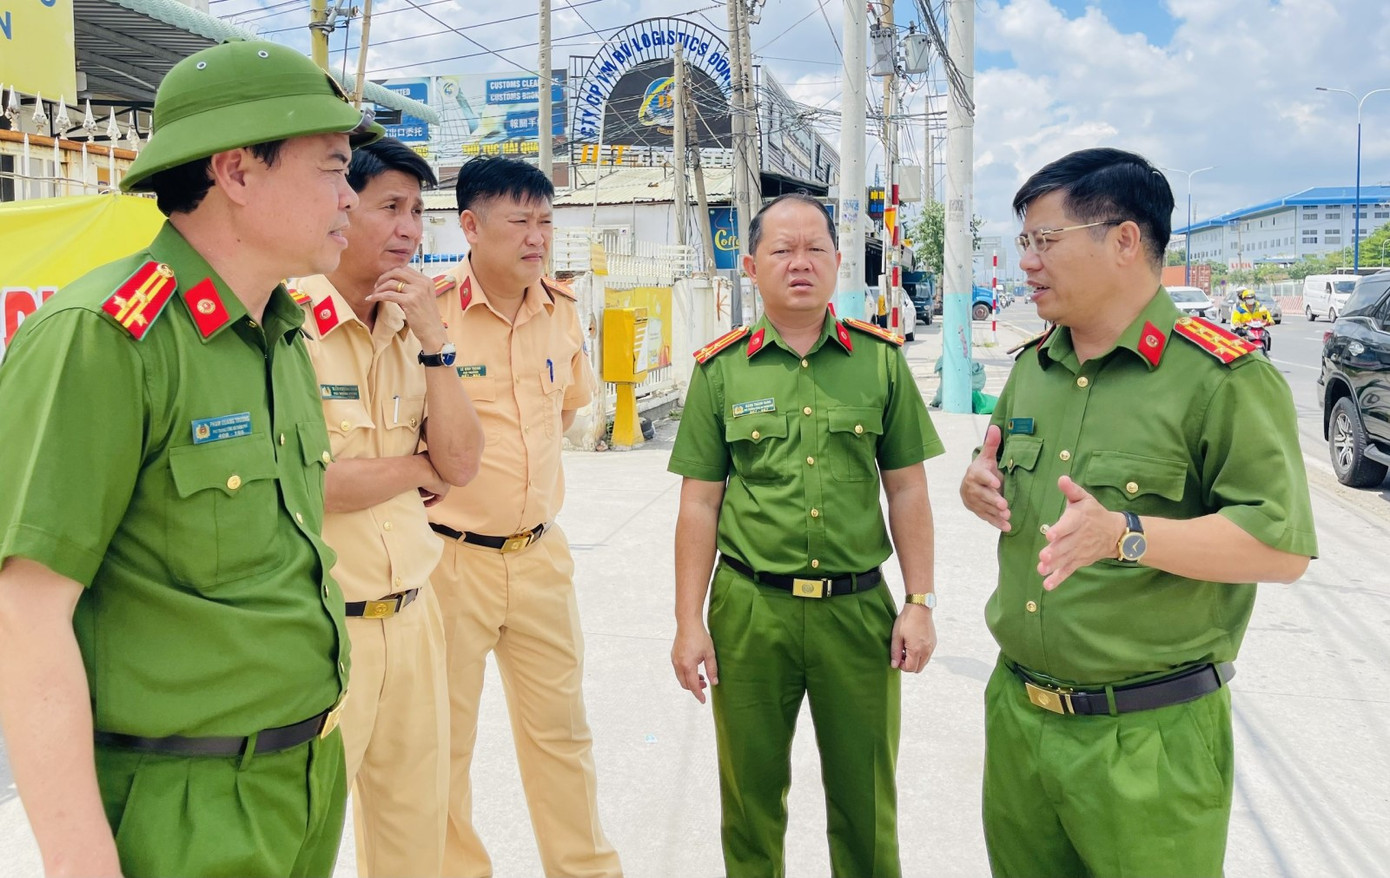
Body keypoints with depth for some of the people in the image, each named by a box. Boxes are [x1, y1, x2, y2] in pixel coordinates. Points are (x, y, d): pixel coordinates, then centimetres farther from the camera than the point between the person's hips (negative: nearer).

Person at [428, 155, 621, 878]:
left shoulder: (561, 311, 5)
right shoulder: (427, 310, -14)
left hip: (541, 553, 5)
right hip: (449, 557, -5)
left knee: (560, 729, 16)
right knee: (444, 741, 9)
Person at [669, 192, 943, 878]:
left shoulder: (880, 359, 3)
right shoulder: (720, 370, 1)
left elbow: (907, 491, 5)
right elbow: (699, 504, 2)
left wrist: (919, 603, 1)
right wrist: (689, 623, -1)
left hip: (858, 607, 0)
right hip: (750, 609, 0)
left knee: (866, 801, 12)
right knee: (752, 794, 14)